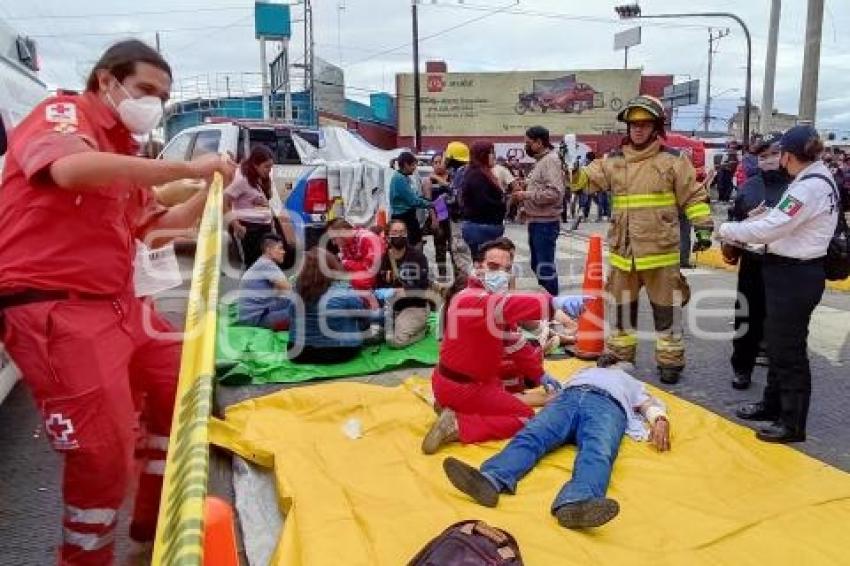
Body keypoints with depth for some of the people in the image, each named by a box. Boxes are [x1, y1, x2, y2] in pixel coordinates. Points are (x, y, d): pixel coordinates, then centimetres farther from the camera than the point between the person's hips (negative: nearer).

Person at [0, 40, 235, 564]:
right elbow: (71, 169, -32)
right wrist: (187, 167, -27)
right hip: (53, 307, -9)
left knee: (181, 389, 14)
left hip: (118, 301, 10)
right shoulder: (61, 113, -7)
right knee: (104, 450, -11)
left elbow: (154, 225, 23)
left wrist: (209, 193, 7)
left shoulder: (124, 152, 18)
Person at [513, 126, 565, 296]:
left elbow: (554, 193, -26)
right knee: (537, 266, 18)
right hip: (537, 222, 10)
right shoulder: (540, 160, 16)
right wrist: (527, 206, 9)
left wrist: (527, 195, -20)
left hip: (545, 223, -10)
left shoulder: (550, 160, -14)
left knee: (545, 267, -6)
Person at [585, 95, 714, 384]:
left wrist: (704, 227, -6)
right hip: (622, 249, 4)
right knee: (622, 305, 16)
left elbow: (694, 196, 0)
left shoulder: (673, 159, -2)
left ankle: (670, 359, 19)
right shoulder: (613, 160, 7)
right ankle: (620, 352, 32)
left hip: (661, 250, -3)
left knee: (666, 309, 6)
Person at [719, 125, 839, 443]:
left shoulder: (810, 186, -21)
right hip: (792, 272, 10)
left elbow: (770, 228, -22)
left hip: (795, 276, -10)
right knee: (777, 342, 20)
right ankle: (774, 404, 35)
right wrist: (743, 230, 2)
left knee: (789, 349, 0)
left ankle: (793, 424, 13)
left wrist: (728, 230, -9)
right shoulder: (817, 178, 11)